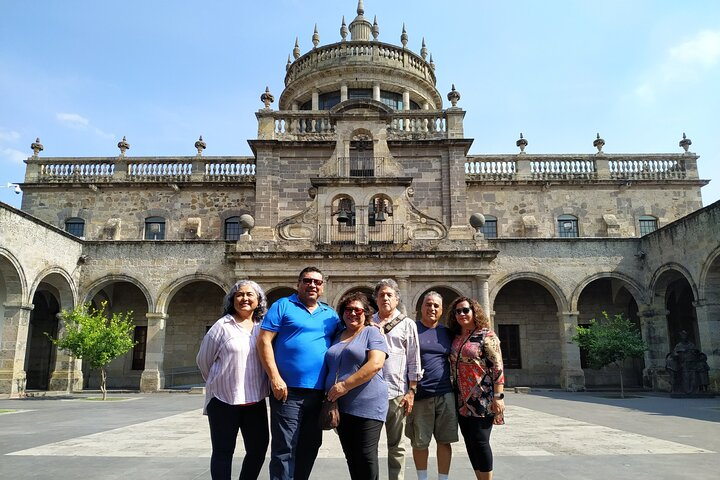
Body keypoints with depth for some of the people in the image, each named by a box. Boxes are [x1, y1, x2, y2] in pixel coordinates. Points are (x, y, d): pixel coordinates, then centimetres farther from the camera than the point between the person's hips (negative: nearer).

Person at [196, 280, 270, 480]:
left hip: (256, 401, 4)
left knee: (258, 448, 9)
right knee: (223, 451, 6)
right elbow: (203, 360, 3)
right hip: (224, 400, -4)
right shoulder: (222, 326, -6)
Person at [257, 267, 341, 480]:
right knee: (284, 448, -1)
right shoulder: (283, 306, -1)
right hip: (289, 390, -5)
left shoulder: (330, 314, 13)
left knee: (310, 446, 16)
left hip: (319, 391, 5)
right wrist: (275, 378, -15)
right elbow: (264, 341, -8)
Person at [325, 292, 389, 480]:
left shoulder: (371, 333, -2)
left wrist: (345, 385, -19)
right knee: (351, 457, 12)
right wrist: (330, 391, 6)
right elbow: (330, 368, 24)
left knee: (366, 457, -2)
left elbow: (375, 364, -16)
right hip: (340, 406, 6)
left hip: (367, 406, -6)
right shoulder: (337, 337, 17)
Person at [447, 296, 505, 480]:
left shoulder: (486, 335, -7)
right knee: (470, 443, 10)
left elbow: (497, 367, -12)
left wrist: (498, 396, -16)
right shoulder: (455, 338, 10)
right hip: (462, 401, 6)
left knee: (480, 442, -5)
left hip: (482, 400, -6)